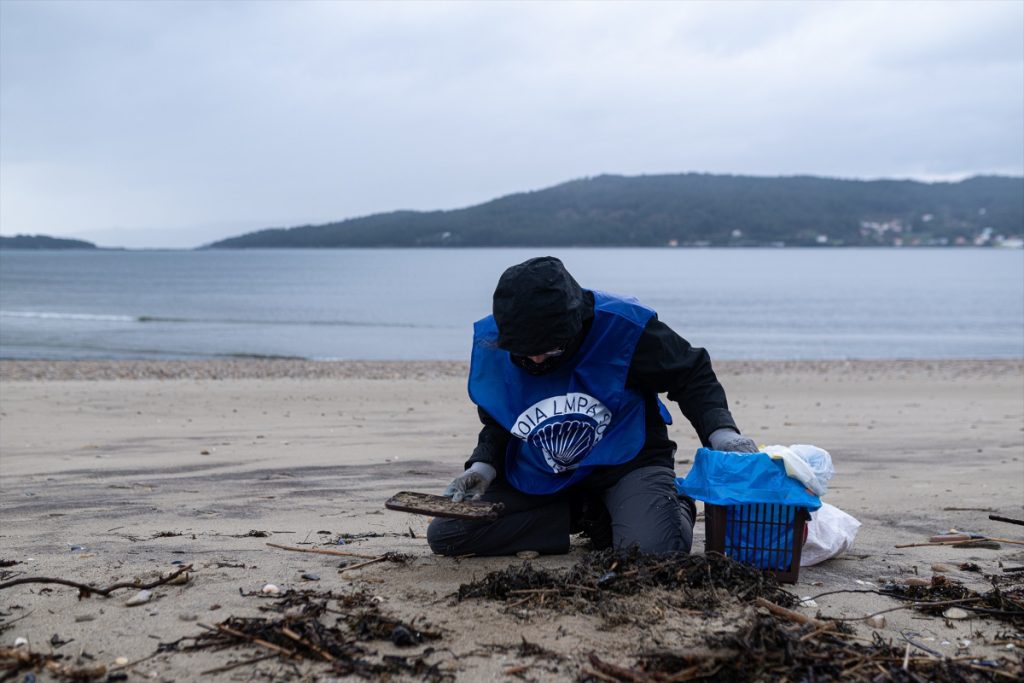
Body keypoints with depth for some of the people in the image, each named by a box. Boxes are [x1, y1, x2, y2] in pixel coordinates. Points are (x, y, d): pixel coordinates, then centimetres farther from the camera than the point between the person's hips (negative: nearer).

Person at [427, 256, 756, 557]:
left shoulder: (621, 325, -19)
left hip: (627, 461, -4)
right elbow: (497, 422, 13)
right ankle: (592, 518, -3)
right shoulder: (491, 345, -8)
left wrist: (720, 430, -20)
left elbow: (692, 376, -4)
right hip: (539, 477, 5)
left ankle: (675, 506, 7)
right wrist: (483, 465, -6)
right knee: (443, 534, -10)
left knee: (651, 551, -35)